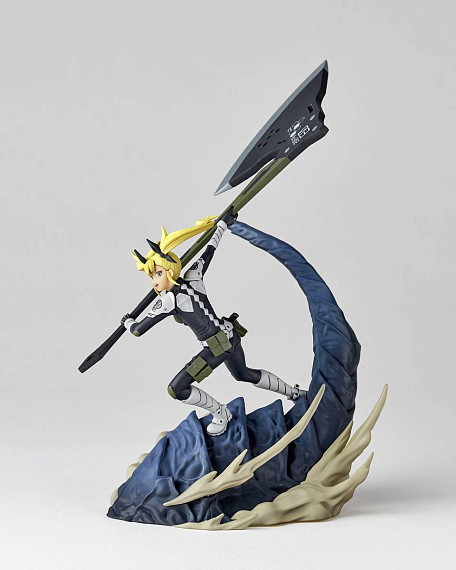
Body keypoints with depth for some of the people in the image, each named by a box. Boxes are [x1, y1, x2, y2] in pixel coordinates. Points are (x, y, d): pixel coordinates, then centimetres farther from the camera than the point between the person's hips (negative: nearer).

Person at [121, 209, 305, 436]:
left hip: (217, 347, -9)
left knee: (176, 389, -7)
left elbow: (138, 330, -10)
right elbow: (209, 250, 15)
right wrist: (223, 224, 29)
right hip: (231, 335, 9)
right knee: (244, 374, 35)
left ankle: (220, 413, 9)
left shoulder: (167, 300, -17)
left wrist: (127, 321, 13)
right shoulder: (193, 278, 0)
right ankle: (293, 392, 46)